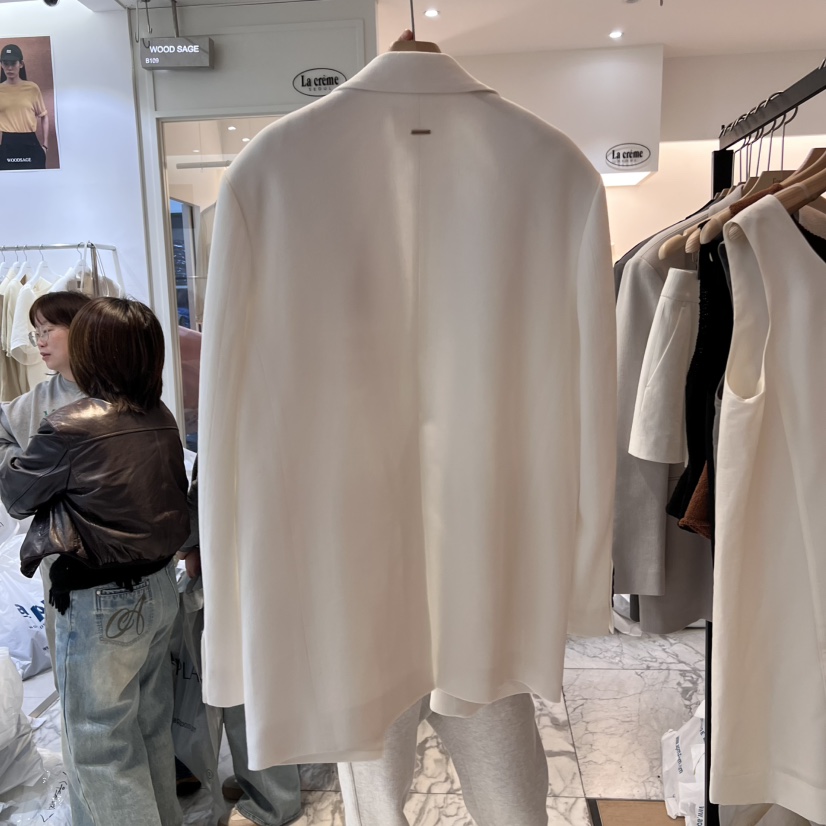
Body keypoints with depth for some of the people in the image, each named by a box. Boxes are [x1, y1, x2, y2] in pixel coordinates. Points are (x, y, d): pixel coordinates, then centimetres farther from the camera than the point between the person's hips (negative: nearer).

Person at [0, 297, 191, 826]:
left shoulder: (70, 429, -21)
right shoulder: (162, 419, -3)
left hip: (101, 604, -7)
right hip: (159, 587, 7)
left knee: (101, 742, 12)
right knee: (153, 723, 24)